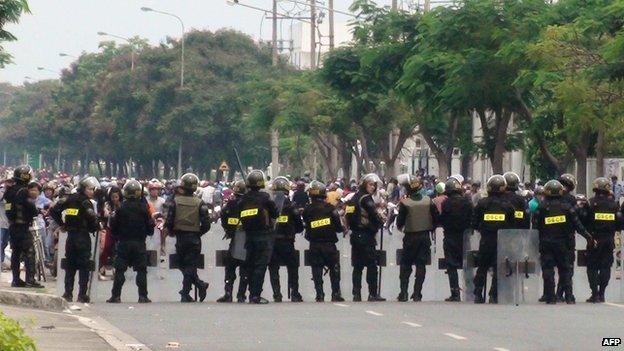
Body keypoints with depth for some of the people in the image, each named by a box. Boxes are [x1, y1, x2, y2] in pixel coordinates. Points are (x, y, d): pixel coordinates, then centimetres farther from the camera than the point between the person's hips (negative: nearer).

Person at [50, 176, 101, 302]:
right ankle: (82, 294, -3)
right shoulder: (86, 203, -11)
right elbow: (92, 220, -18)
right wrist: (97, 227, 3)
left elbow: (53, 211, 7)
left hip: (70, 235, 6)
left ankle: (68, 293, 10)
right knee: (84, 266, 0)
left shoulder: (69, 199, 7)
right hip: (83, 237, -6)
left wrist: (62, 223, 13)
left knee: (70, 265, 12)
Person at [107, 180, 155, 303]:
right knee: (141, 270, 5)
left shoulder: (121, 207, -5)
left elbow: (113, 226, -2)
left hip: (123, 242, 0)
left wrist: (116, 237, 14)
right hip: (139, 242, 0)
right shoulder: (143, 207, -5)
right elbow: (150, 225, -1)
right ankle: (142, 296, 1)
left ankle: (116, 295, 2)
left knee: (120, 270, 5)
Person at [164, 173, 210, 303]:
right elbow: (206, 224, -7)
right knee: (190, 266, 6)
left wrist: (171, 232, 12)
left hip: (180, 238, 0)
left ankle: (200, 285, 1)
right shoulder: (199, 203, -6)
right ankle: (185, 294, 1)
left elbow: (168, 221, -8)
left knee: (184, 265, 13)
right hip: (194, 239, 0)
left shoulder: (175, 201, -7)